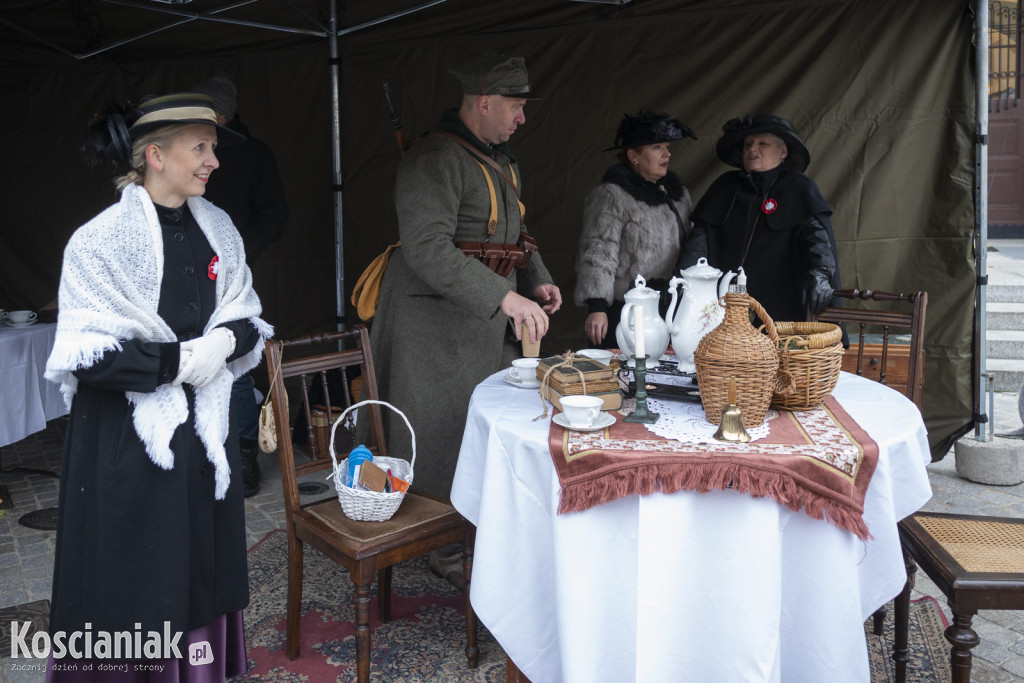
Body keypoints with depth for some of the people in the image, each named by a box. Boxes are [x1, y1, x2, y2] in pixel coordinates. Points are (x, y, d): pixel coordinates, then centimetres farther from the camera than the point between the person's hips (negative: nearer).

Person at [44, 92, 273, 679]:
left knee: (204, 569, 15)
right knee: (133, 581, 8)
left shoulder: (216, 227, 4)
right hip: (128, 437, -5)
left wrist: (225, 340, -9)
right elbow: (84, 357, -17)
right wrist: (177, 360, -19)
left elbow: (248, 317, 11)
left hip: (204, 427, 5)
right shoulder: (101, 241, -14)